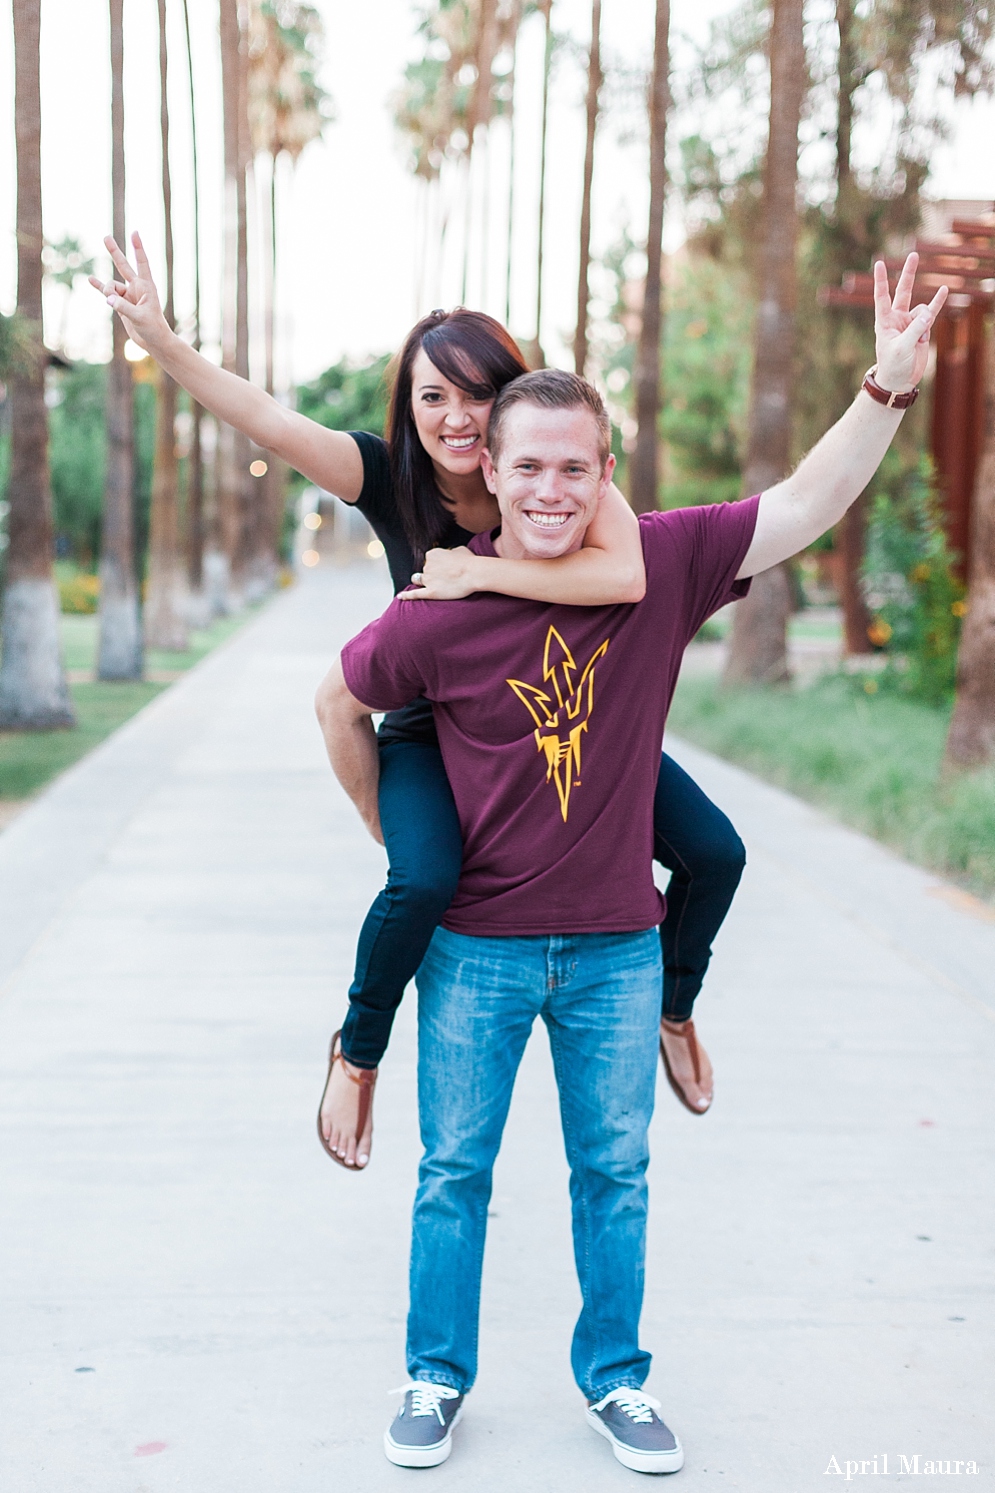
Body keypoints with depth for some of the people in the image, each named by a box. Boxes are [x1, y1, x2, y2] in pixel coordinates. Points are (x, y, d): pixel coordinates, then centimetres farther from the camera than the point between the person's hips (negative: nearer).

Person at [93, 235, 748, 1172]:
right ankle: (358, 1050, -2)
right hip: (432, 733, -2)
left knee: (714, 852, -7)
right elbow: (266, 419, -29)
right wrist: (155, 336, -42)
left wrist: (478, 573, -36)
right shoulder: (390, 480, -16)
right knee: (426, 880, -32)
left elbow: (626, 575, -35)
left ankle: (673, 1006, 25)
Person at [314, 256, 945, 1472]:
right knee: (454, 1173, 11)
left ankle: (613, 1380, 32)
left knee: (614, 1172, 14)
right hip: (477, 945, -1)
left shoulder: (659, 566, -10)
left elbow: (804, 507, -9)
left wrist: (888, 385, -20)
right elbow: (341, 706, 2)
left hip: (616, 945, 2)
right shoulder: (438, 615, -14)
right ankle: (438, 1380, 29)